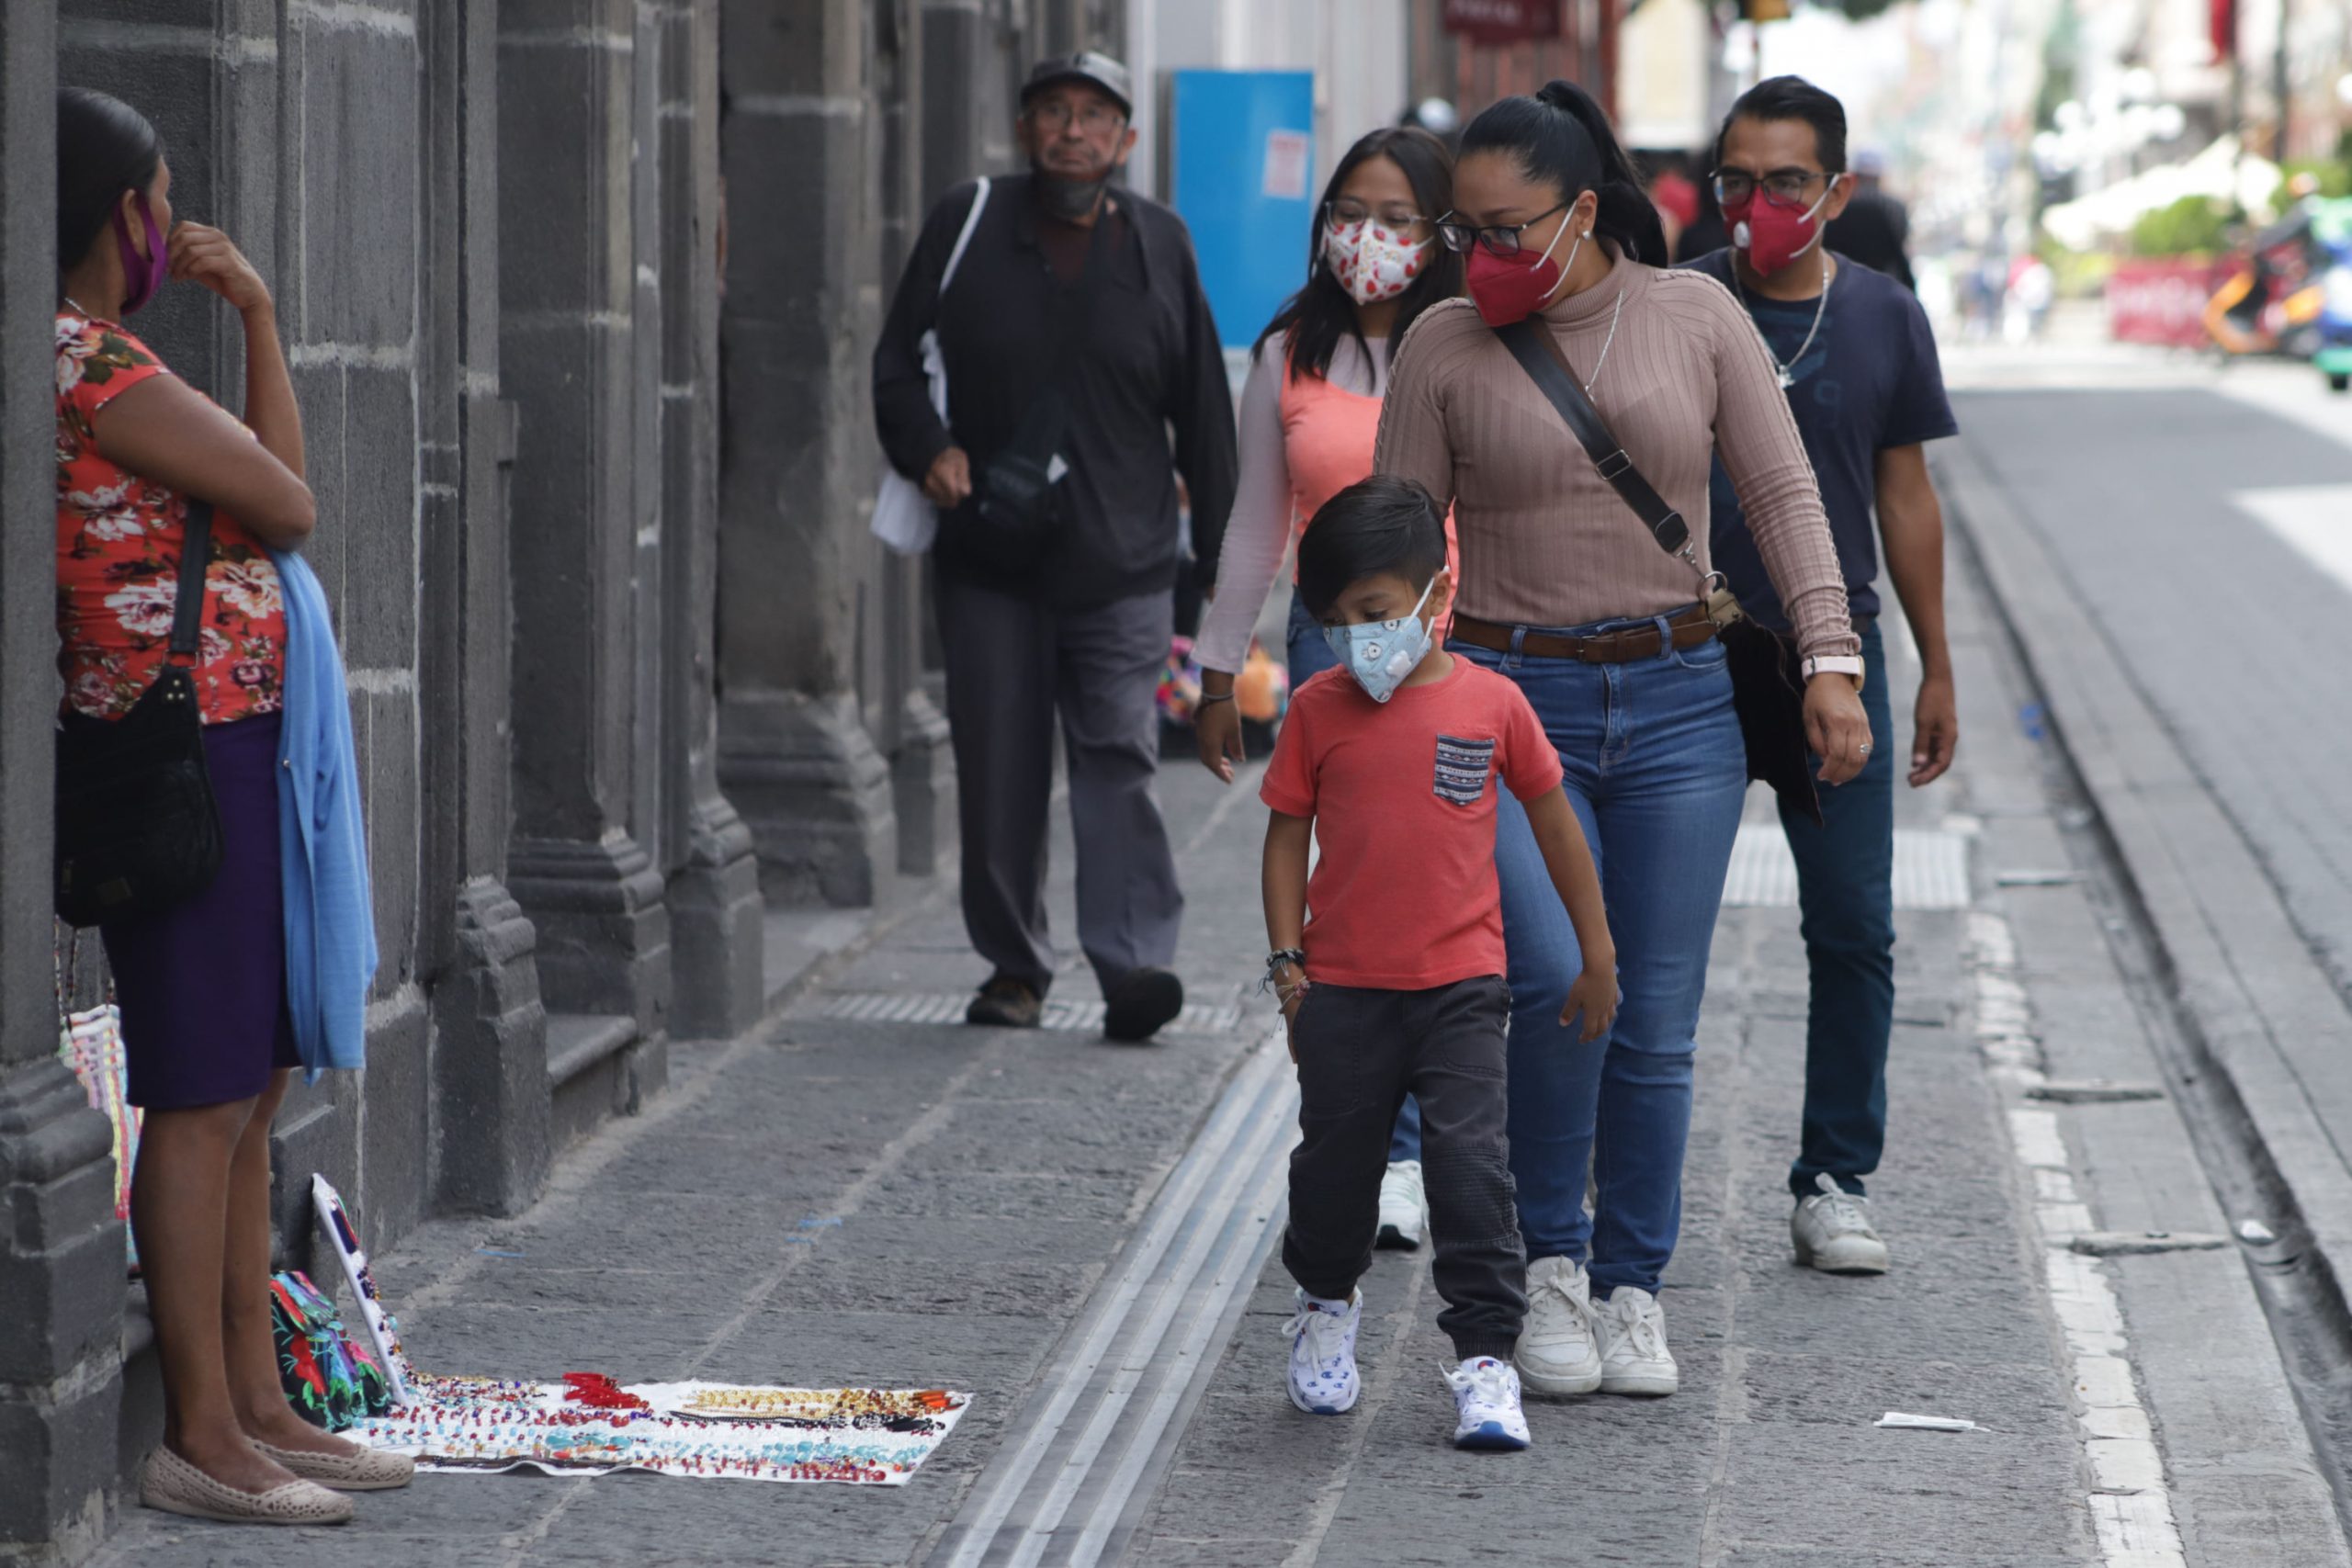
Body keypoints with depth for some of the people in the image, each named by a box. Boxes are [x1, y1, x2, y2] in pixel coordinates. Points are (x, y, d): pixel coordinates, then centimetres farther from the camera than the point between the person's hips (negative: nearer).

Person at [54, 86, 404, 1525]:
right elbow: (289, 501, -9)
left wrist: (252, 312, 18)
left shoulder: (99, 359, 17)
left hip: (235, 747, 11)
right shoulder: (96, 367, -16)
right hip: (182, 749, -11)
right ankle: (200, 1436, -4)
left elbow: (265, 500, 21)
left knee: (251, 1091, 13)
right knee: (204, 1095, -8)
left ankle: (257, 1403, 19)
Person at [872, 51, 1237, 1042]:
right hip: (990, 556, 1)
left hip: (1122, 562, -1)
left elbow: (1203, 410, 11)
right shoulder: (967, 227, 6)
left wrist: (1221, 557, 8)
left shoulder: (1159, 245, 7)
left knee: (1120, 760, -11)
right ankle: (1013, 965, 16)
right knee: (997, 768, 4)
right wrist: (928, 447, -10)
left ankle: (1133, 964, -16)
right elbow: (898, 360, 10)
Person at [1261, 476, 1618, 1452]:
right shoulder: (1319, 711, 0)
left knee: (1472, 1168, -10)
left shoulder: (1490, 704, -2)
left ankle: (1486, 1356, -5)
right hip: (1343, 988, 2)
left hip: (1461, 983, -2)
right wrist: (1287, 963, -1)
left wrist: (1596, 955, 12)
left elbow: (1555, 826, 8)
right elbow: (1287, 836, 6)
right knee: (1336, 1162, 13)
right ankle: (1327, 1301, 40)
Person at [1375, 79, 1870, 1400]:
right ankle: (1549, 1257, 1)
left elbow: (1783, 489, 3)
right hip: (1511, 699, -1)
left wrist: (1832, 660, -7)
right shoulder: (1445, 348, 0)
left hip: (1678, 702, 1)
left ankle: (1632, 1290, 18)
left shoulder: (1697, 316, 2)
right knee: (1562, 981, -20)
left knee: (1657, 1027, 2)